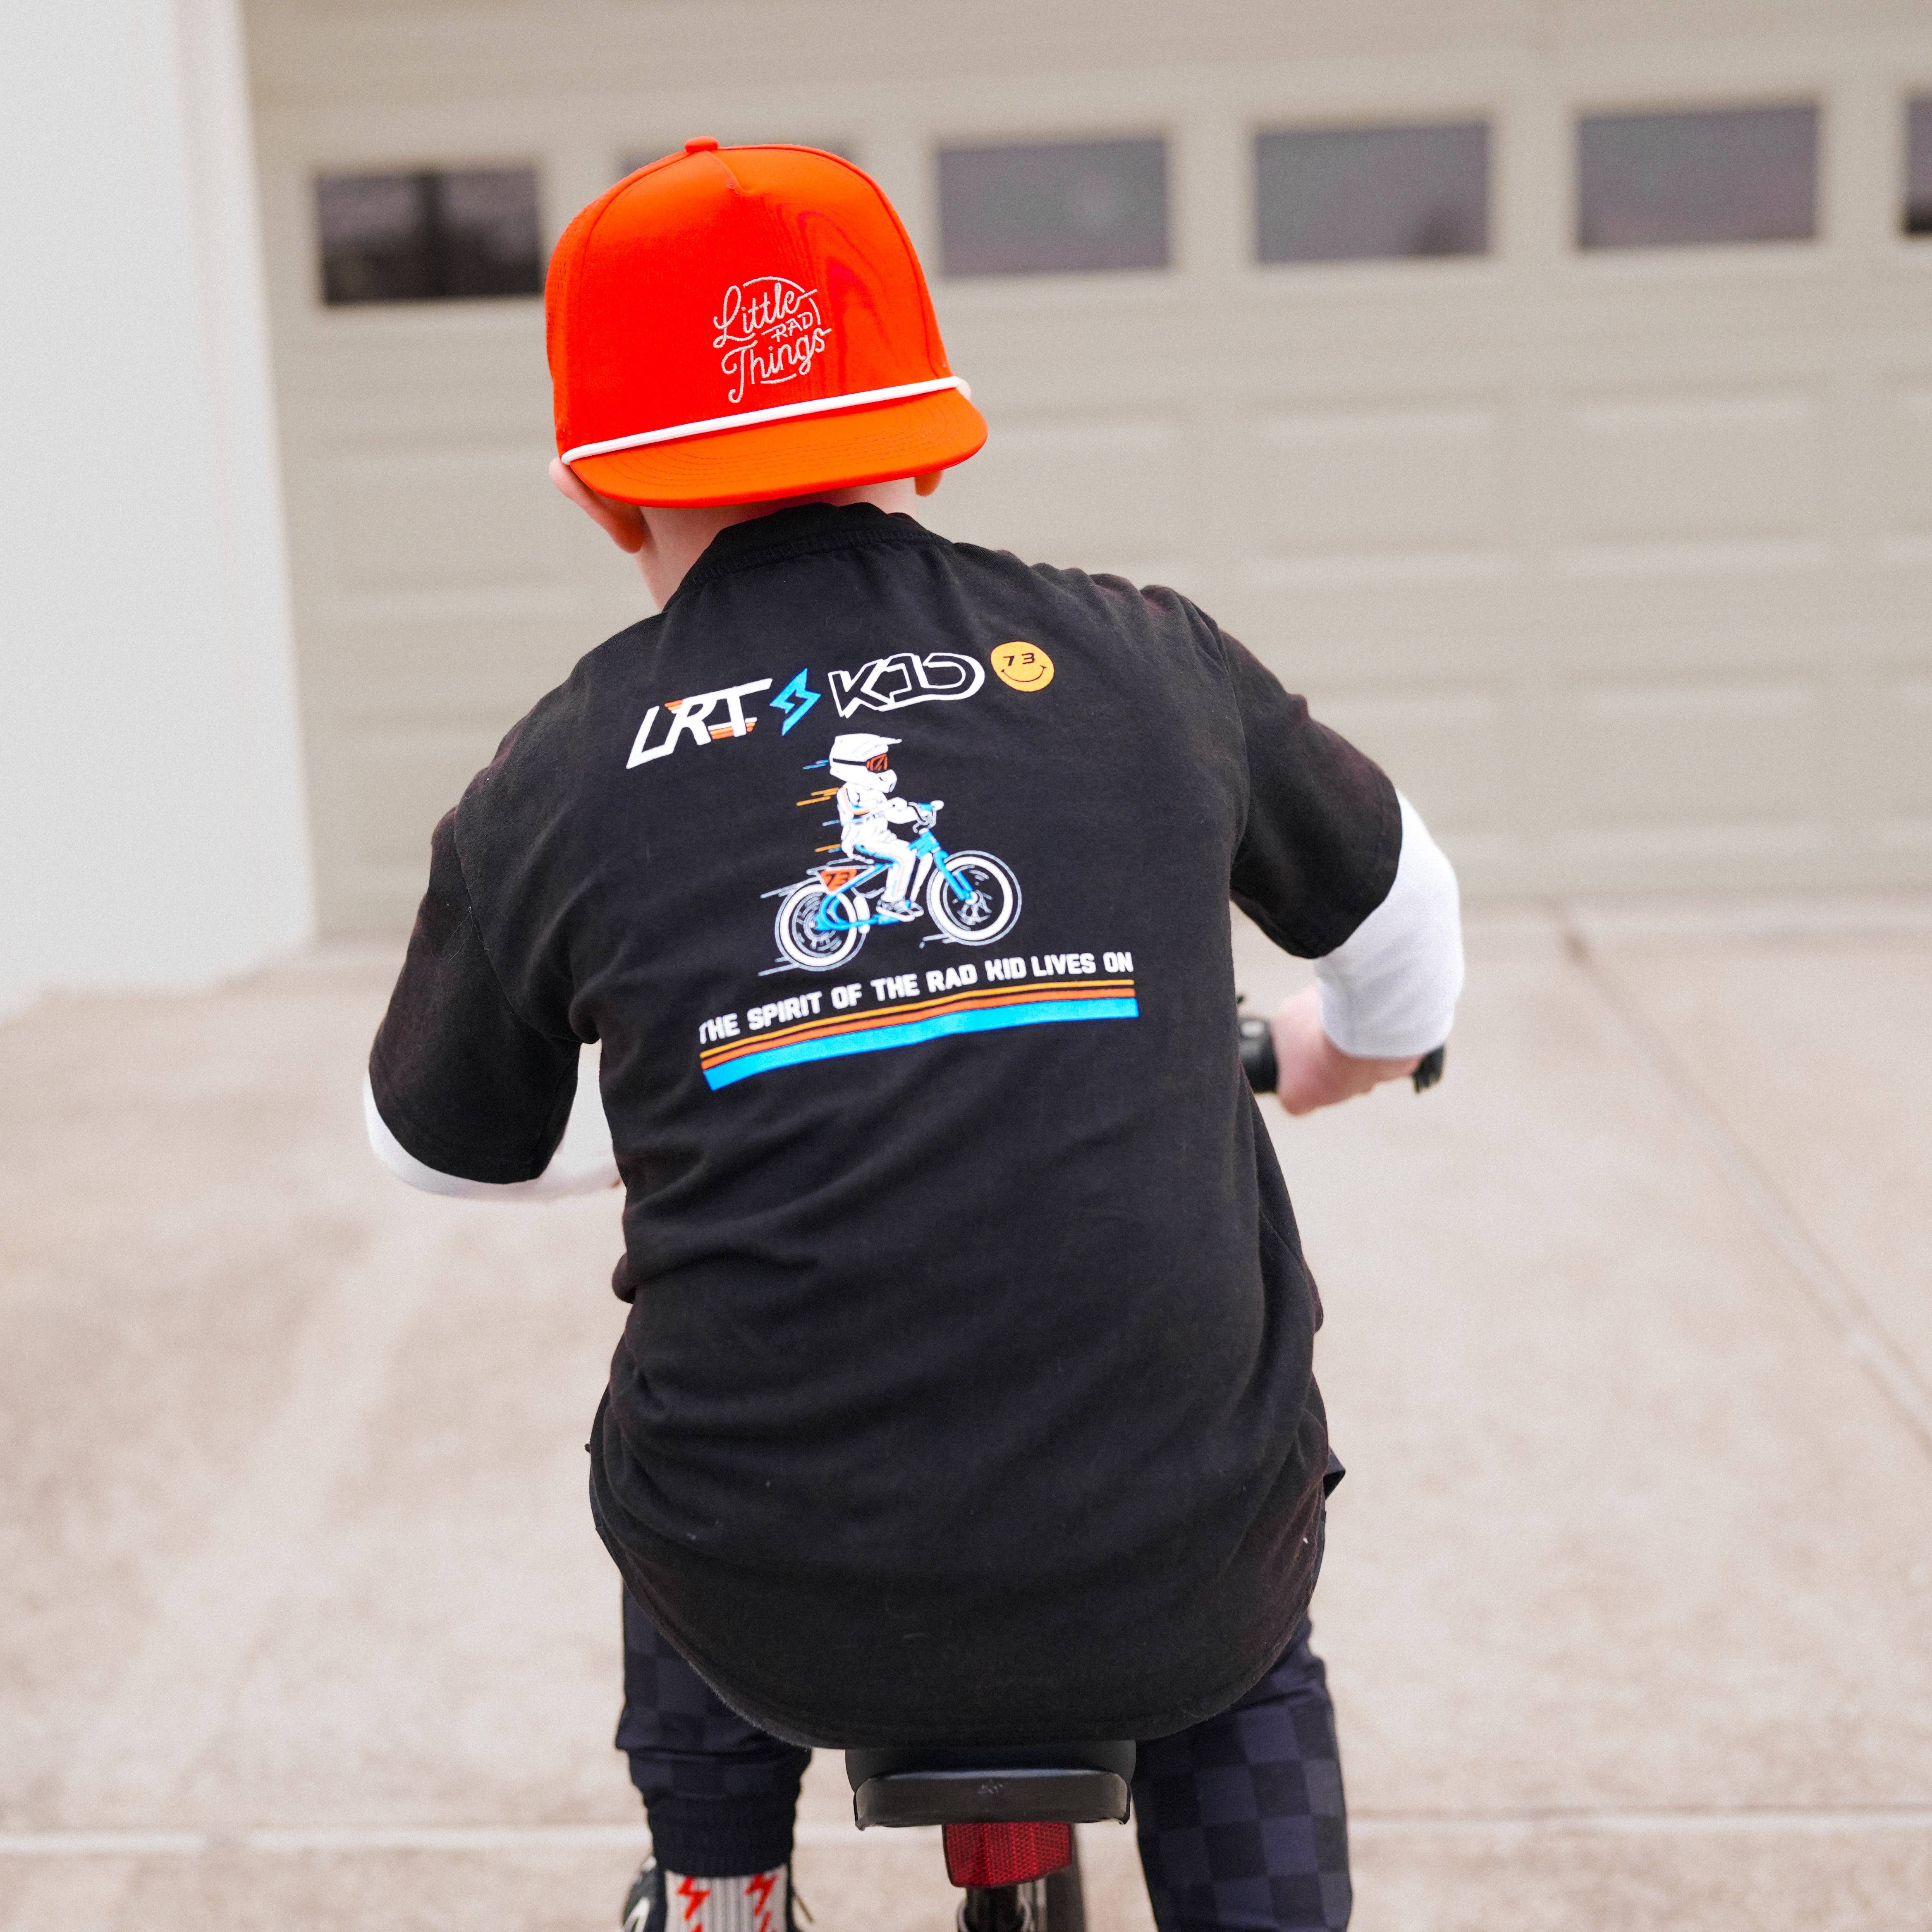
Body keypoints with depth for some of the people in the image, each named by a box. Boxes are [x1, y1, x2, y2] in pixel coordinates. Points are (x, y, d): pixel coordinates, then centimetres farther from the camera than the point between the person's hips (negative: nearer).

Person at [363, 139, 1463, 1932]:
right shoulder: (1144, 662, -2)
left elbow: (442, 1152, 15)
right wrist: (1338, 1056, 41)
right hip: (1171, 1604, 0)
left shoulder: (549, 785, -3)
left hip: (790, 1618, 1)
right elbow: (1399, 915, 18)